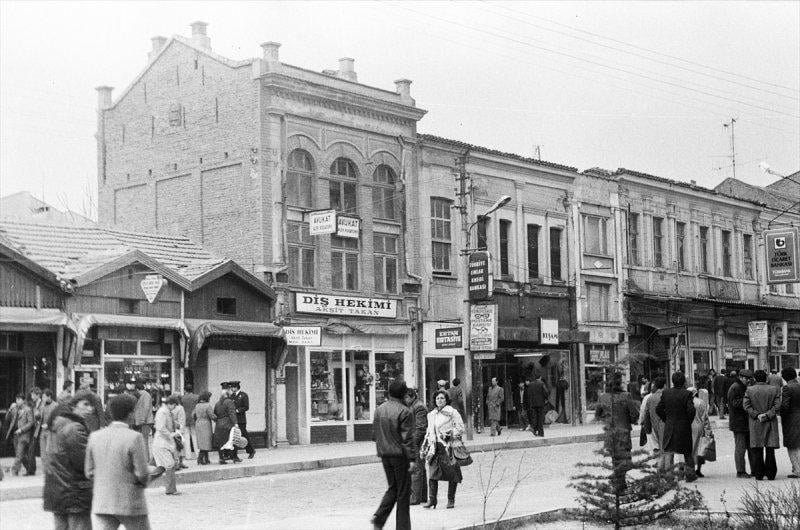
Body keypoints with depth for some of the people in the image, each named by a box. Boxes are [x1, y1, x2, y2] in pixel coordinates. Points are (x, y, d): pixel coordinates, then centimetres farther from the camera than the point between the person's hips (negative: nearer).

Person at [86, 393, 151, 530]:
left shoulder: (95, 436, 2)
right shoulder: (134, 438, -14)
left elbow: (90, 472, 7)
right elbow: (142, 474, -14)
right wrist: (143, 482, 8)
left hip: (102, 503, 4)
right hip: (130, 504, -4)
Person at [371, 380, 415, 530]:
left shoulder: (379, 410, 7)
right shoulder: (404, 412, -14)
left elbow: (376, 432, 13)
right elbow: (408, 438, -16)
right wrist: (412, 459, -14)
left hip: (385, 455, 6)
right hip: (400, 455, -6)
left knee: (392, 488, 17)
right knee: (403, 491, 4)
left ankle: (379, 518, 0)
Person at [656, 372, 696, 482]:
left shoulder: (666, 393, -1)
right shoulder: (686, 394, -12)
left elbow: (658, 409, 1)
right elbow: (691, 410, -19)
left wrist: (665, 420, 11)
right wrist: (689, 421, -2)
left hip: (669, 427, 2)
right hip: (684, 427, -2)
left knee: (668, 450, 7)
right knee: (687, 451, 13)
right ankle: (690, 474, 21)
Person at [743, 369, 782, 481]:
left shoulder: (749, 390, -1)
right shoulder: (774, 390, 1)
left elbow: (746, 406, -8)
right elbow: (777, 406, -6)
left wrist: (757, 415, -8)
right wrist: (767, 415, -9)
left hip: (755, 425, -1)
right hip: (771, 423, 1)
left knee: (757, 451, 5)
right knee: (770, 449, 6)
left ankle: (759, 474, 5)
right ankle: (771, 474, 6)